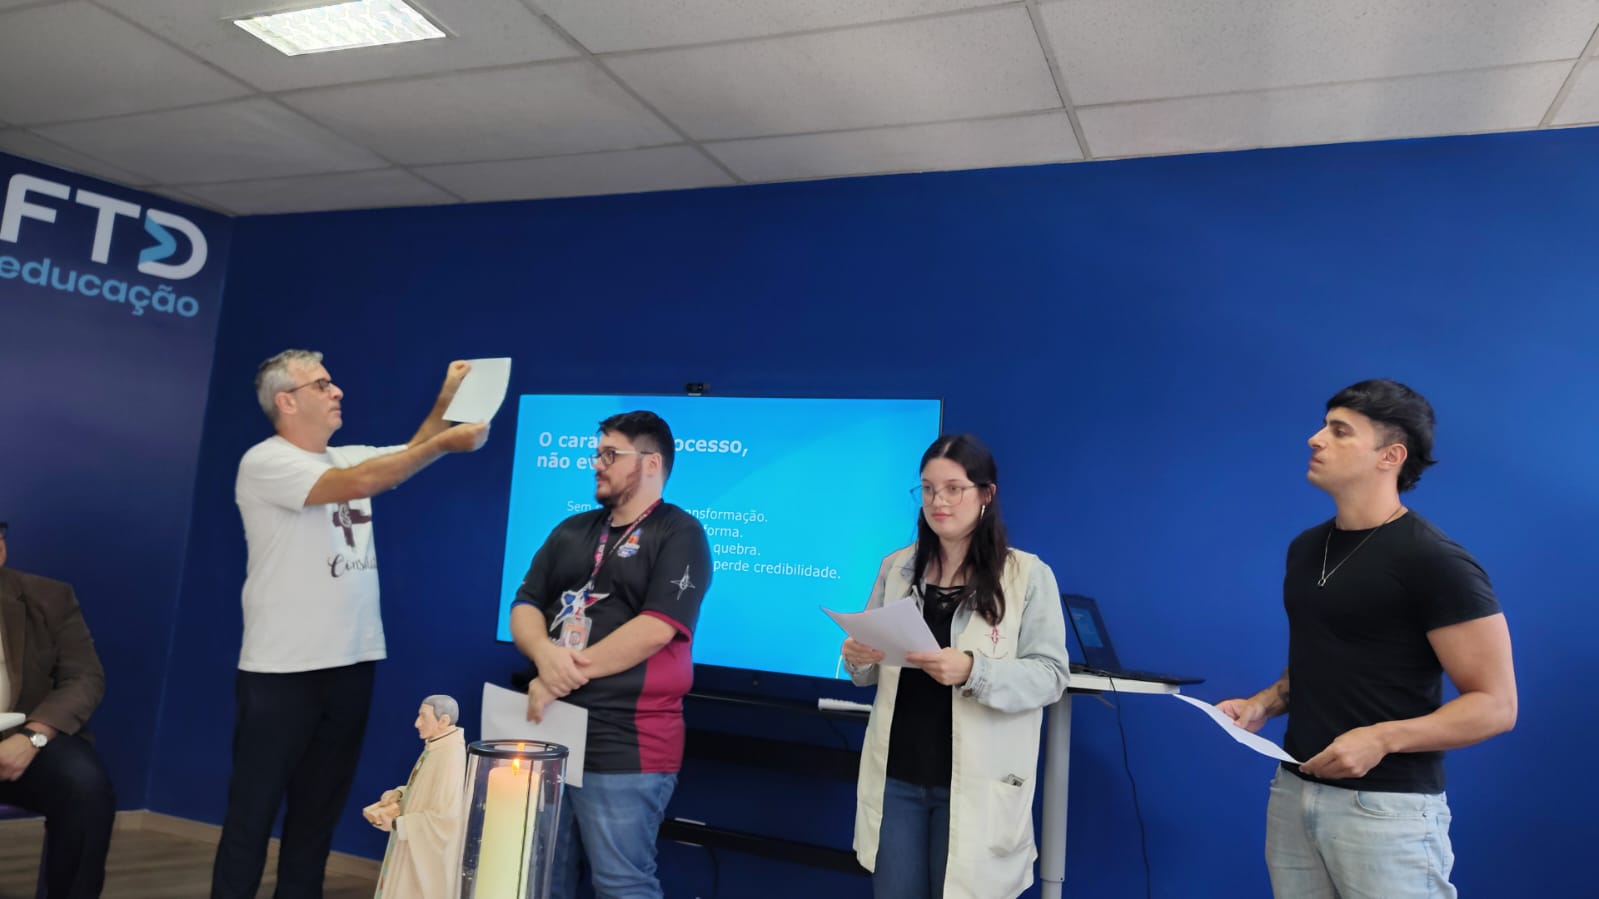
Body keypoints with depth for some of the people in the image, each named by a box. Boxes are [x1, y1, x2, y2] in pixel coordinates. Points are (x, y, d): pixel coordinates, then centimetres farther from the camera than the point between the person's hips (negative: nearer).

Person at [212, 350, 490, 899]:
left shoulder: (348, 457, 12)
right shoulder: (266, 462, -13)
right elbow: (359, 484, -26)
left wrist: (446, 401, 2)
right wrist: (445, 443, -24)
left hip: (351, 664, 7)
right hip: (282, 671, -7)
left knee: (320, 808, 17)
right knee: (253, 810, 4)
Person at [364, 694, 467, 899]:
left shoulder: (449, 757, -27)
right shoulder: (438, 747, 3)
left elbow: (444, 816, -27)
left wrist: (396, 824, -19)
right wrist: (399, 793, 1)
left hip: (430, 851, -9)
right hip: (419, 846, 9)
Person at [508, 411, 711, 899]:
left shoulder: (679, 533, -6)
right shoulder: (572, 531, 14)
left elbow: (655, 630, -17)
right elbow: (524, 607, 11)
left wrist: (563, 678, -15)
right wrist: (545, 654, -12)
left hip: (624, 746, -7)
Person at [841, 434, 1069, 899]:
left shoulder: (1028, 575, -5)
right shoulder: (895, 568, 6)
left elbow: (1050, 675, -10)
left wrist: (973, 671, -26)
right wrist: (858, 658, -10)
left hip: (977, 782, -3)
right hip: (895, 775, 4)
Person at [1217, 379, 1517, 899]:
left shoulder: (1434, 561, -13)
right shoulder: (1305, 548, 10)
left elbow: (1495, 705, -13)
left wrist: (1382, 738, -24)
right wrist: (1265, 704, 3)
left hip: (1386, 807, -6)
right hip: (1295, 790, 7)